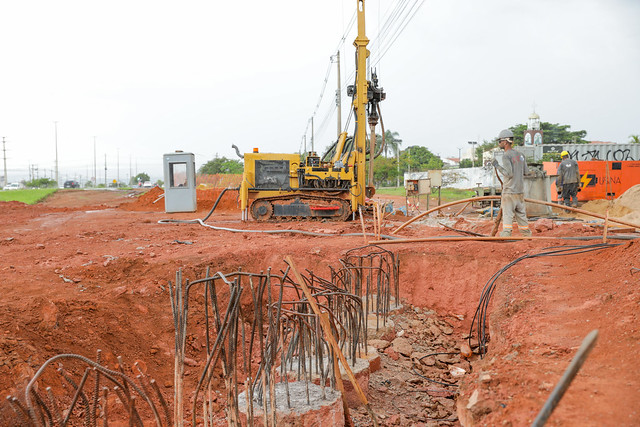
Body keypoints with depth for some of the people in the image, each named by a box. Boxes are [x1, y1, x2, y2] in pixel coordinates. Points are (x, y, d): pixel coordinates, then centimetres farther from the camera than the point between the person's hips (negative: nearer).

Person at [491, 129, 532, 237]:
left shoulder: (506, 156, -12)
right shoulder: (520, 154, 11)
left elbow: (509, 173, -18)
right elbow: (526, 172, 12)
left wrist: (497, 166, -10)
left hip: (509, 191, -7)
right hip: (520, 190, 7)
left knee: (507, 214, -8)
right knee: (521, 214, 14)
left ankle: (506, 235, -14)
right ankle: (527, 235, 20)